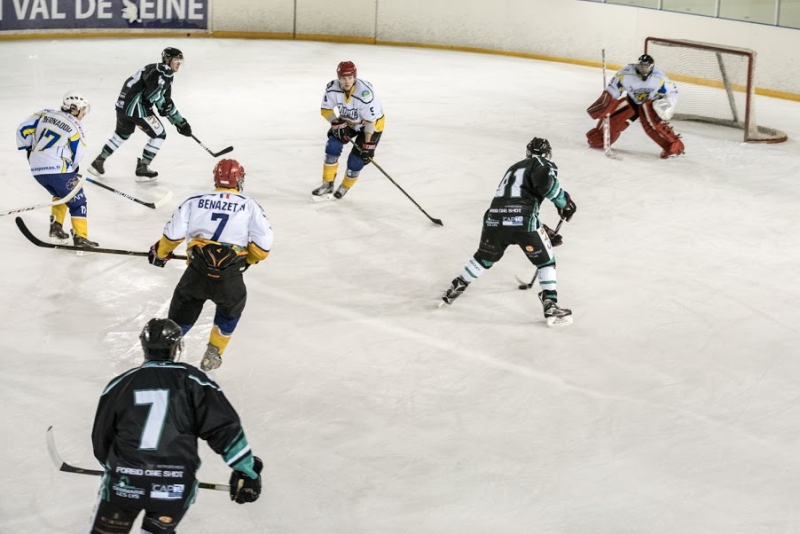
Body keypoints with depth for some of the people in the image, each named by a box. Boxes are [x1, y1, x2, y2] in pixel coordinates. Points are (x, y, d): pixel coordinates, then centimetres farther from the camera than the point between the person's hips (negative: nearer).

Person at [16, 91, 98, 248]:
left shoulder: (45, 114, 10)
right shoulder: (75, 127, -4)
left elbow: (23, 129, 11)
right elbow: (78, 154, -4)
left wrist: (28, 149, 26)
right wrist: (73, 168, 16)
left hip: (36, 168, 6)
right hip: (58, 169, -6)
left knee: (61, 195, 29)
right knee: (77, 200, 4)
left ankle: (56, 227, 20)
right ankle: (80, 237, -4)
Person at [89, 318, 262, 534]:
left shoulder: (120, 384, 8)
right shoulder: (193, 381, 1)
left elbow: (101, 439, 16)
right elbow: (223, 427, -6)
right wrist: (246, 470, -1)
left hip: (123, 483, 1)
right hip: (175, 487, -1)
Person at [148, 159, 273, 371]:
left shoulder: (195, 201, 11)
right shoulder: (249, 206, 7)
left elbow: (173, 233, 7)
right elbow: (263, 244, 1)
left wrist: (160, 252, 26)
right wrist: (249, 259, 21)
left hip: (197, 273, 1)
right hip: (230, 278, -1)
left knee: (182, 313, 20)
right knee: (230, 311, 29)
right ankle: (212, 356, 30)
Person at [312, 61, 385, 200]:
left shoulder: (365, 93, -37)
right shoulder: (332, 88, -24)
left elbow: (371, 121, -29)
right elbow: (326, 109, -9)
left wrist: (367, 144, -29)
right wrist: (337, 123, -25)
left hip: (372, 124, -4)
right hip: (347, 121, 5)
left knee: (356, 160, -9)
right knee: (333, 146, -13)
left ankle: (344, 187, 18)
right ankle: (327, 185, 1)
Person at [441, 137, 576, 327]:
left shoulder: (514, 168, 33)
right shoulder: (542, 164, 11)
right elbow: (544, 181, -14)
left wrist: (545, 233, 37)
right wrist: (564, 201, 0)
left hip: (494, 218, 6)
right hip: (522, 221, -6)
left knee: (485, 258, 29)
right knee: (545, 261, 10)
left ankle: (455, 289, 38)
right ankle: (551, 307, 3)